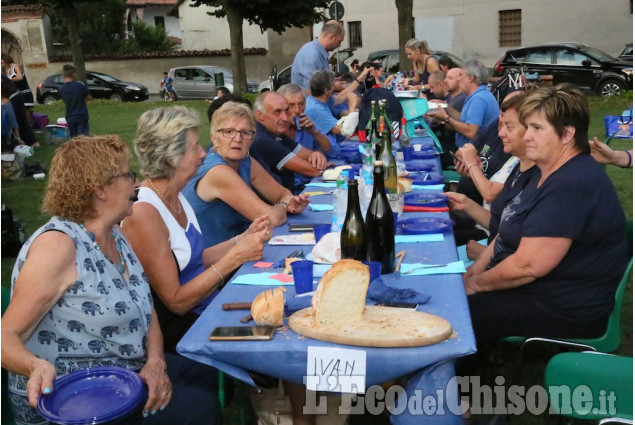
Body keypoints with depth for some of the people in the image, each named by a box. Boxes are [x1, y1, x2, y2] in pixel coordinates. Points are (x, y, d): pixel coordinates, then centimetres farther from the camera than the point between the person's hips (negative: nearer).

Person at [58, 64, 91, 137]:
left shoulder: (61, 89, 0)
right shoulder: (79, 85, -11)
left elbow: (65, 102, 12)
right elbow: (89, 97, -1)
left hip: (70, 118, 4)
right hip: (82, 117, -4)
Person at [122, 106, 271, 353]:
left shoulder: (176, 197, 6)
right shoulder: (143, 213, -21)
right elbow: (176, 301, -20)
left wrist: (243, 239, -2)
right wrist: (235, 257, -21)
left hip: (209, 304, 8)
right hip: (178, 327, -8)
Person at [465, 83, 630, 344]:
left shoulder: (571, 187, -25)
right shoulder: (550, 173, 9)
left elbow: (527, 266, -28)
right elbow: (512, 229, 16)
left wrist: (477, 283, -13)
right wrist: (479, 265, 3)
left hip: (563, 310, -10)